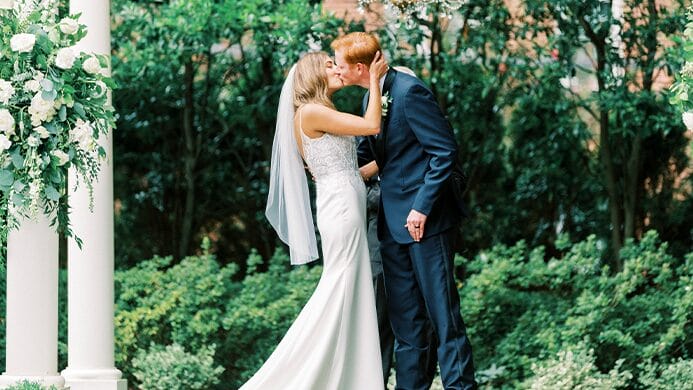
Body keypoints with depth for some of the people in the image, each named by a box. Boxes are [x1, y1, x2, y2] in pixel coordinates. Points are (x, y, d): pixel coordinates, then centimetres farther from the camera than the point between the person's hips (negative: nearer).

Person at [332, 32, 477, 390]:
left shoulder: (409, 91, -16)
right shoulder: (373, 96, 12)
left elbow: (446, 150, -17)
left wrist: (422, 207, -19)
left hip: (423, 218, -9)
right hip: (393, 222, 9)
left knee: (442, 311, -3)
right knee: (404, 315, 12)